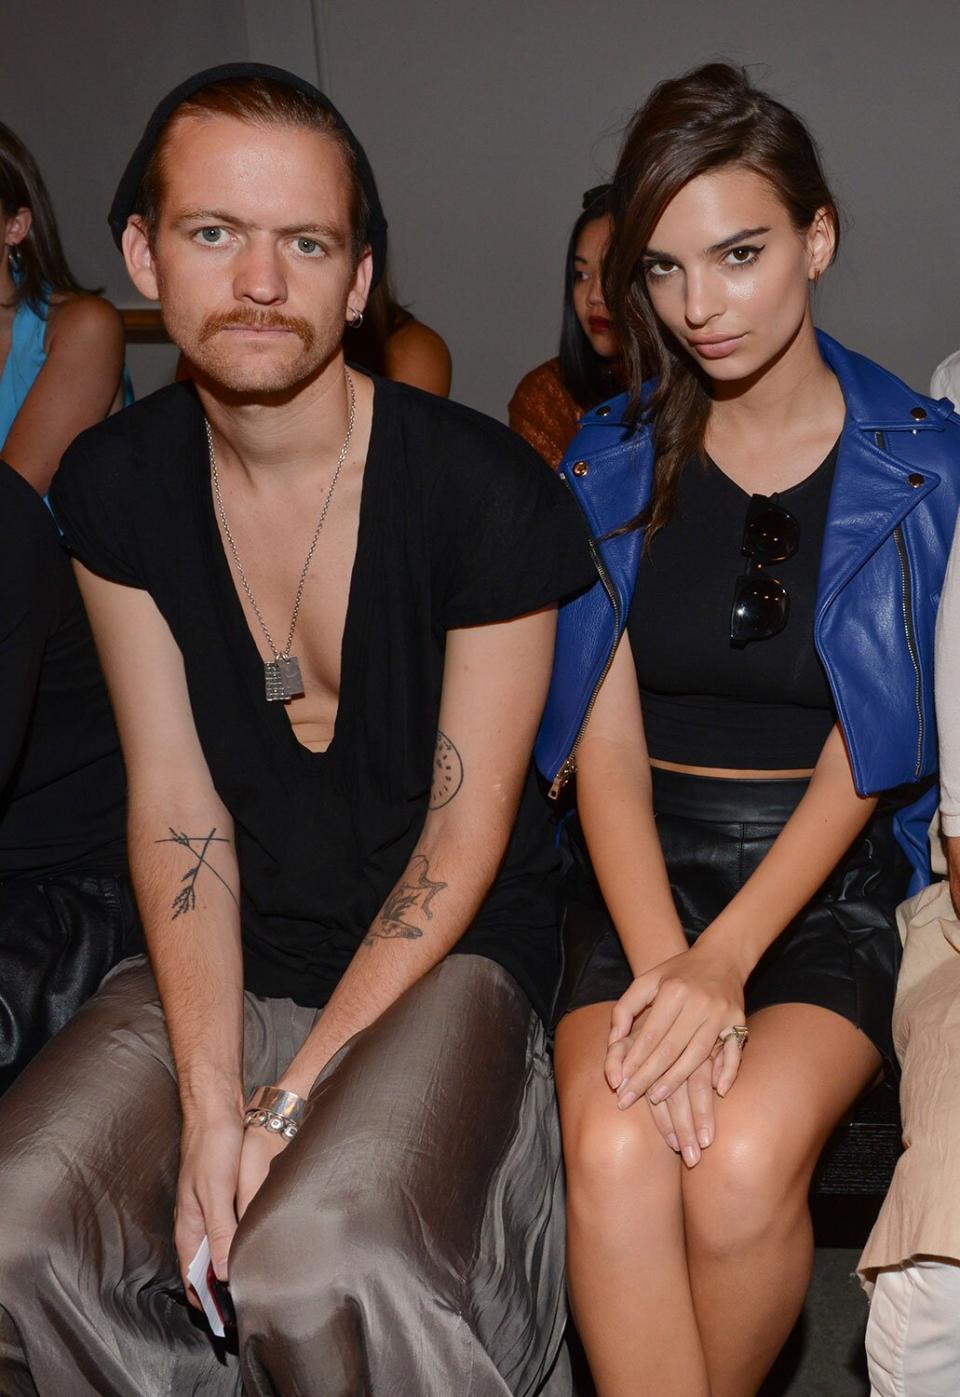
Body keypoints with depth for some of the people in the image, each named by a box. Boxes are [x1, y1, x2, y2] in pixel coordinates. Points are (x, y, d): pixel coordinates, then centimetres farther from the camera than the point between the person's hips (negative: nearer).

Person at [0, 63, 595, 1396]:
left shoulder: (487, 489, -13)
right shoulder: (117, 487, 0)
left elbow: (466, 831, -10)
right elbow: (177, 809, -3)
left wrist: (292, 1098, -13)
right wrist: (207, 1100, -15)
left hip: (445, 953, -4)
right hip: (230, 958, 4)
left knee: (312, 1273, -30)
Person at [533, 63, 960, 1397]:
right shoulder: (613, 461, 6)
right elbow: (607, 741, -1)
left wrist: (722, 961, -18)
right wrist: (659, 963, -17)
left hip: (829, 872, -1)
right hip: (642, 861, 2)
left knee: (745, 1158, -28)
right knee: (615, 1148, -27)